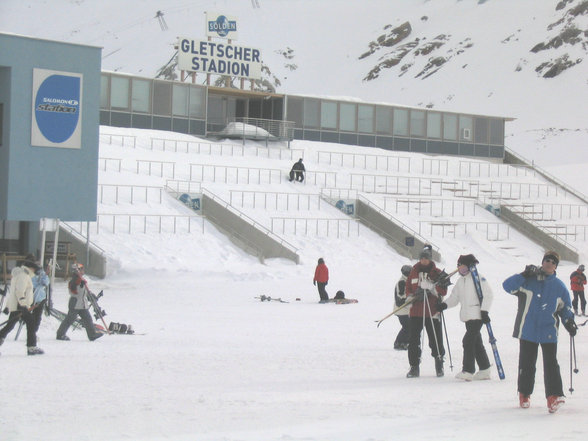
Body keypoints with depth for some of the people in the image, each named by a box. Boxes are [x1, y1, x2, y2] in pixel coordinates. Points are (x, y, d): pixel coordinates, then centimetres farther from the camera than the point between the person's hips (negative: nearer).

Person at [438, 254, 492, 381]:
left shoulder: (478, 279, -7)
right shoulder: (460, 281, 16)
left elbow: (487, 295, -8)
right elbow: (455, 298, 18)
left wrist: (484, 311, -15)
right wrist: (445, 305, 0)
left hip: (477, 316, -8)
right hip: (467, 317, 8)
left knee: (468, 340, -16)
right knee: (476, 343, 11)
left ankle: (468, 371, -16)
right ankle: (484, 370, 18)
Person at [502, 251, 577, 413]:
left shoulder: (559, 286, 10)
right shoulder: (528, 280, 3)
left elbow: (565, 308, 18)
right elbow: (508, 286, -9)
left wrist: (569, 322, 1)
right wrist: (524, 275, -19)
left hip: (549, 332, 1)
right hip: (528, 331, -1)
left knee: (551, 364, -11)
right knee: (526, 363, 7)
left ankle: (554, 396, -16)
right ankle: (524, 394, 23)